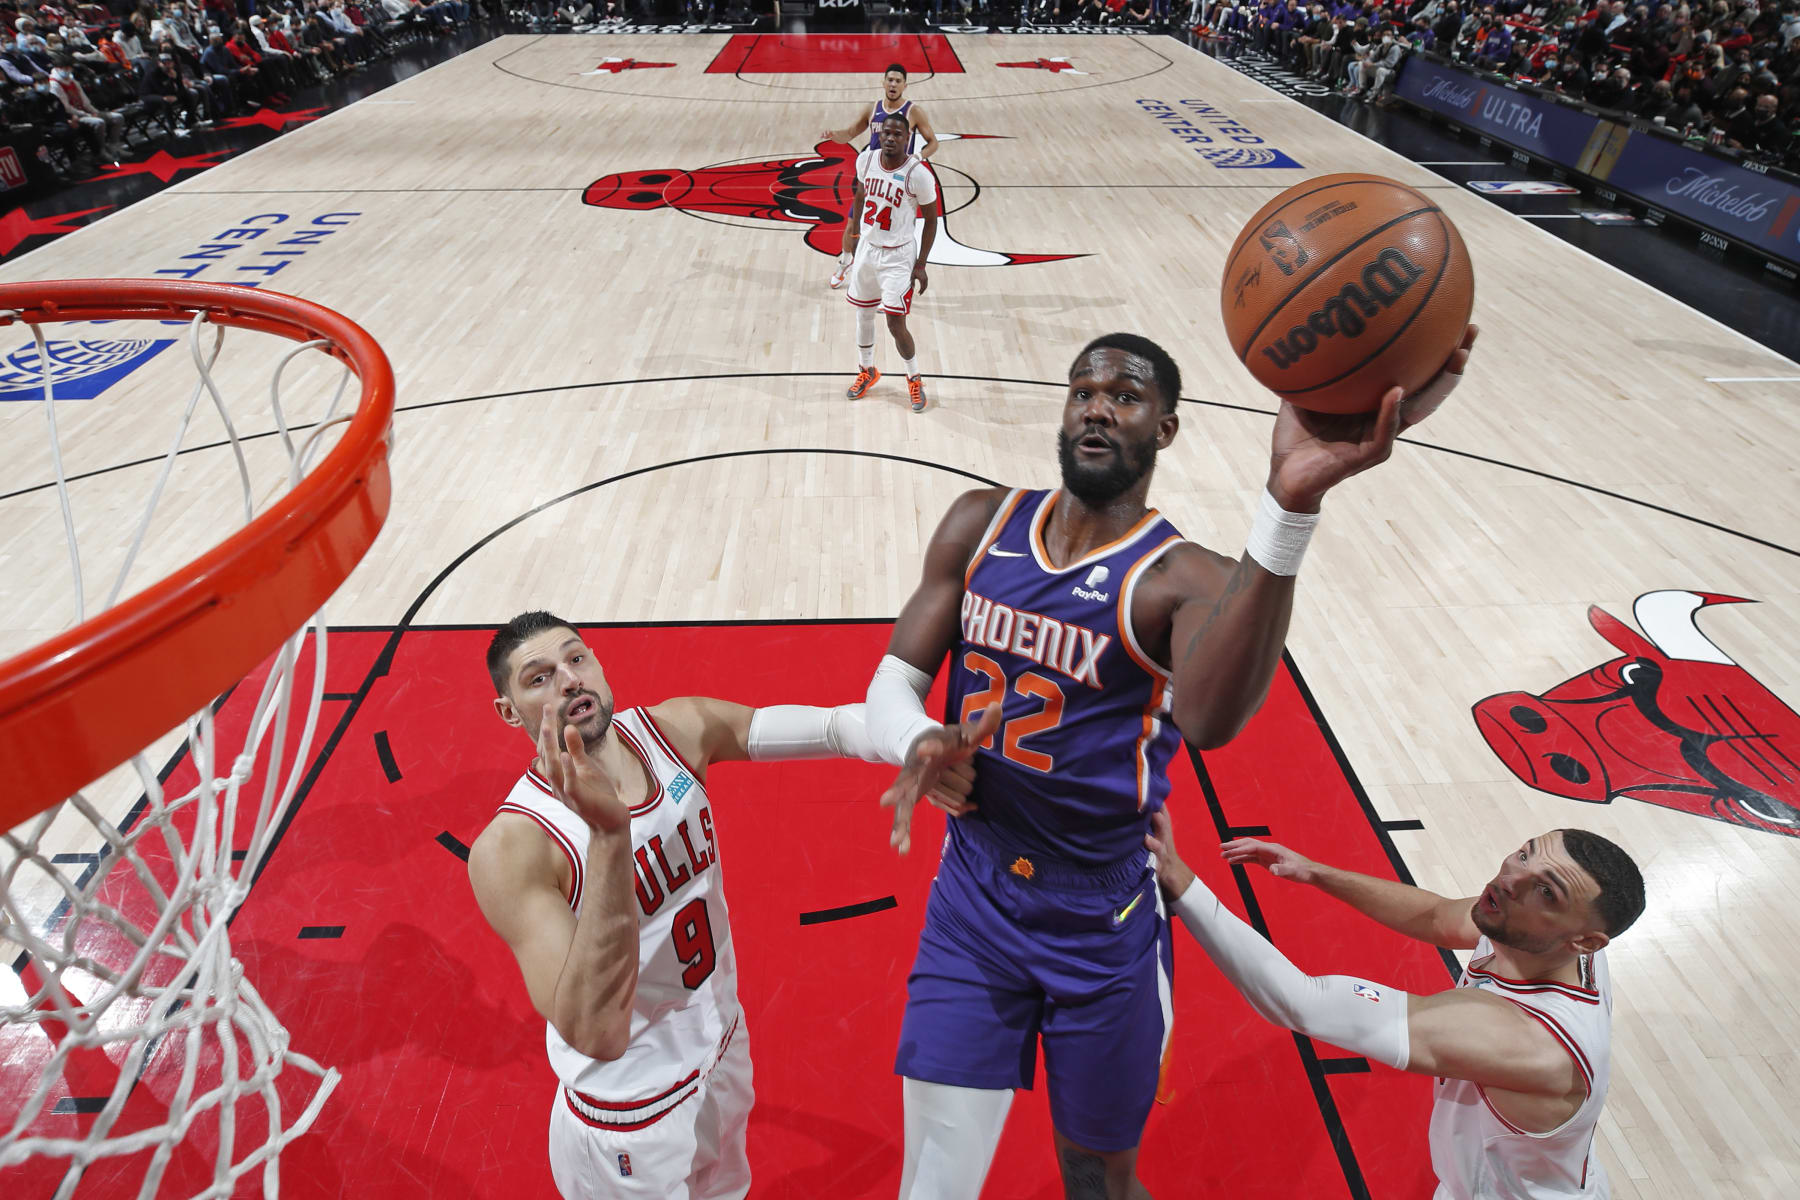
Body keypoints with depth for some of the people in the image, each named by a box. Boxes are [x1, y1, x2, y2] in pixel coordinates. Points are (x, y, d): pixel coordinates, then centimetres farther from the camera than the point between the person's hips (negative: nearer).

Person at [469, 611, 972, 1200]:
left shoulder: (676, 729, -14)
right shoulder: (510, 848, -28)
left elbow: (831, 723, -13)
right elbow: (596, 1035, -37)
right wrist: (609, 835, -46)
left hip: (724, 1048, 5)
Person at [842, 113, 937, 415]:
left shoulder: (919, 174, -18)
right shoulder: (866, 159, -4)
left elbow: (931, 220, -9)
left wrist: (921, 265, -11)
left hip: (898, 256, -5)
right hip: (866, 248, 5)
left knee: (896, 325, -7)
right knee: (863, 313, 16)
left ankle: (915, 380, 17)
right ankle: (866, 371, 38)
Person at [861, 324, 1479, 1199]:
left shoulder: (1182, 578, -16)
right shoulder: (981, 526, -2)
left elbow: (1208, 720, -40)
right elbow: (892, 684, -1)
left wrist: (1291, 503, -53)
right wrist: (918, 743, -25)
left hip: (1104, 927, -2)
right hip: (971, 897, 3)